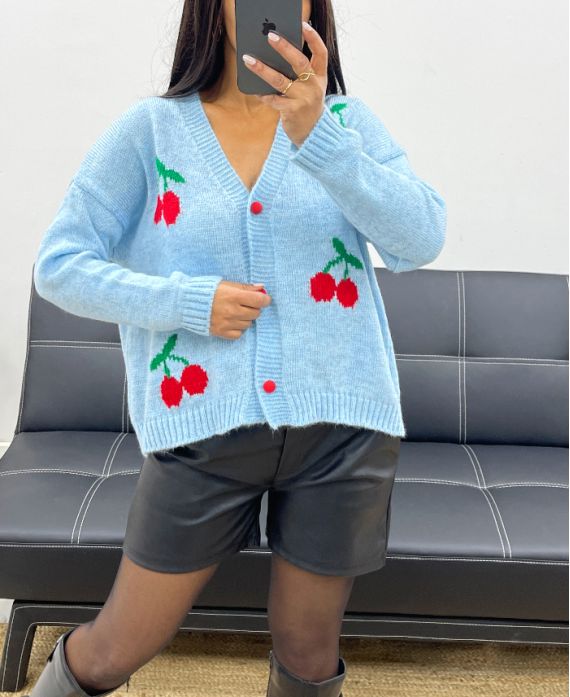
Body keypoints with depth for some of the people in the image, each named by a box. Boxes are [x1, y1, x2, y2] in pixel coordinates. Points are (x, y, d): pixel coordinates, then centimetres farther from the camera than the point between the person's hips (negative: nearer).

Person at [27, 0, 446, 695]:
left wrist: (318, 135, -25)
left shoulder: (346, 121, 3)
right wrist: (189, 301, -13)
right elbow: (59, 266, 0)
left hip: (339, 427, 1)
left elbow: (422, 240, -12)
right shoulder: (150, 129, 1)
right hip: (204, 429, -1)